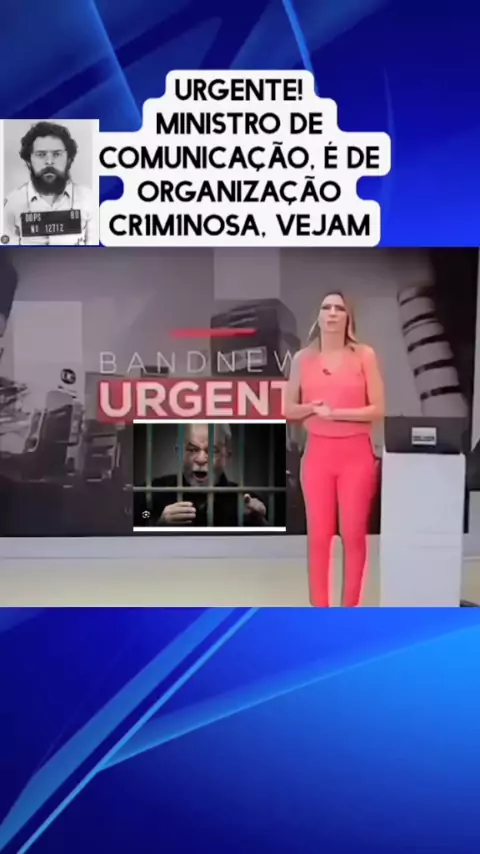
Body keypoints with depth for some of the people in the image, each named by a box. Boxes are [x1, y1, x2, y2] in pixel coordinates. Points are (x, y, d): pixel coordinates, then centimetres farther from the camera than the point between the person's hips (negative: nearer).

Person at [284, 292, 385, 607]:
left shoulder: (364, 355, 0)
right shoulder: (303, 358, 6)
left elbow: (378, 409, -5)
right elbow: (289, 410, 9)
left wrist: (336, 413, -16)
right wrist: (312, 408, -12)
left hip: (356, 453, -1)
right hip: (318, 453, 2)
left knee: (354, 534, 4)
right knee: (319, 535, 5)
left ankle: (351, 609, 18)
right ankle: (319, 610, 17)